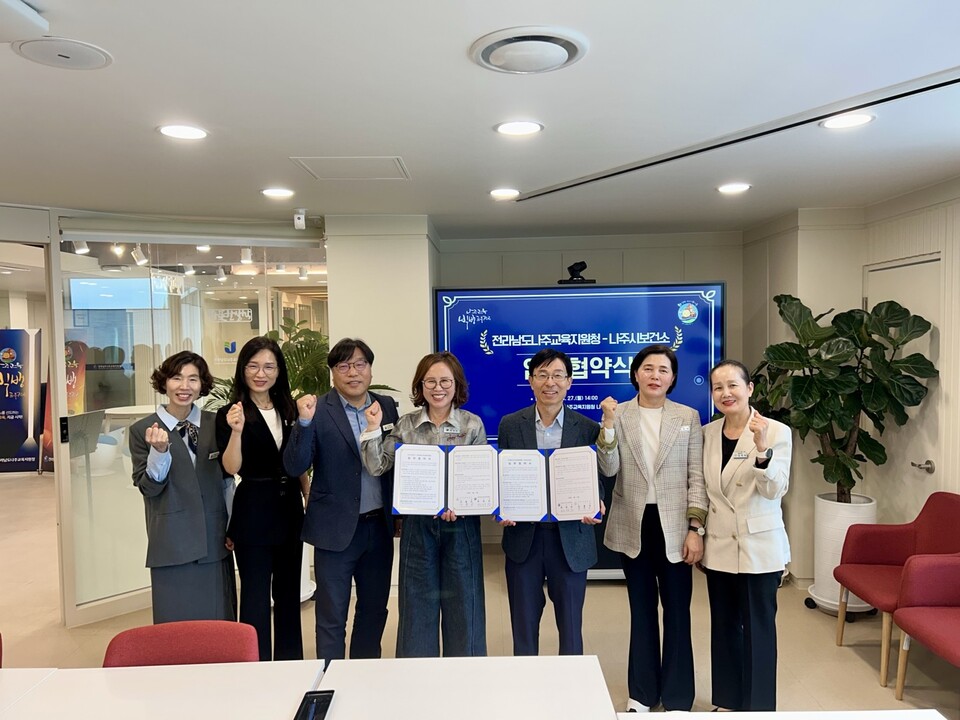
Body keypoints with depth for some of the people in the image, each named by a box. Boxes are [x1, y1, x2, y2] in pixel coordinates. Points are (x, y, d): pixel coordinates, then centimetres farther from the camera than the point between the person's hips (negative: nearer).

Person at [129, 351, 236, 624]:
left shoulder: (215, 424, 5)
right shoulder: (143, 430, -2)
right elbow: (149, 487, -5)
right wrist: (159, 450, -22)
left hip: (215, 542, 2)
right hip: (172, 543, -2)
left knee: (219, 623, 9)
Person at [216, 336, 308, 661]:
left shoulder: (288, 410, 6)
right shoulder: (229, 414, -9)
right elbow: (231, 467, -18)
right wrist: (237, 430, -33)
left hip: (289, 511, 5)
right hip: (254, 513, -5)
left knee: (289, 593, 16)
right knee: (256, 596, 4)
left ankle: (291, 663, 30)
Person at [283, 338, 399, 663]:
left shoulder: (387, 406, 3)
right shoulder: (318, 411, -9)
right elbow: (294, 467, -14)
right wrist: (305, 422, -28)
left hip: (379, 526, 5)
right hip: (336, 528, -4)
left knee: (374, 609, 19)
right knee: (331, 617, 7)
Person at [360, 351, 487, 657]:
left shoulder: (473, 424, -1)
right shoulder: (405, 425, 3)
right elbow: (376, 468, -2)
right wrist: (373, 428, -12)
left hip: (461, 525, -1)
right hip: (418, 524, 1)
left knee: (463, 604, 8)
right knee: (418, 604, 9)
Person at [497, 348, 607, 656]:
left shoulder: (588, 429, -1)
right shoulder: (510, 425, 1)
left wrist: (596, 504, -17)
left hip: (570, 539, -1)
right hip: (523, 537, 1)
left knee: (570, 626, 11)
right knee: (523, 626, 13)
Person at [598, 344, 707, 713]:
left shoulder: (688, 417, 0)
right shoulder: (618, 414, 0)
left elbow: (697, 476, -2)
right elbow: (609, 469, -10)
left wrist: (696, 528, -7)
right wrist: (609, 423, -21)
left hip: (673, 526, -1)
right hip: (633, 526, 1)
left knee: (677, 612, 7)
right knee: (641, 609, 14)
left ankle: (677, 698, 24)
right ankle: (643, 693, 30)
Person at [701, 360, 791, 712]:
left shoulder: (776, 431, -10)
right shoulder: (707, 433, 3)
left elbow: (775, 490, -18)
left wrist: (761, 448, -34)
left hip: (760, 548, -4)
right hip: (719, 547, 5)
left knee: (757, 628, 6)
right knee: (724, 626, 15)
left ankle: (758, 707, 21)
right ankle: (727, 702, 30)